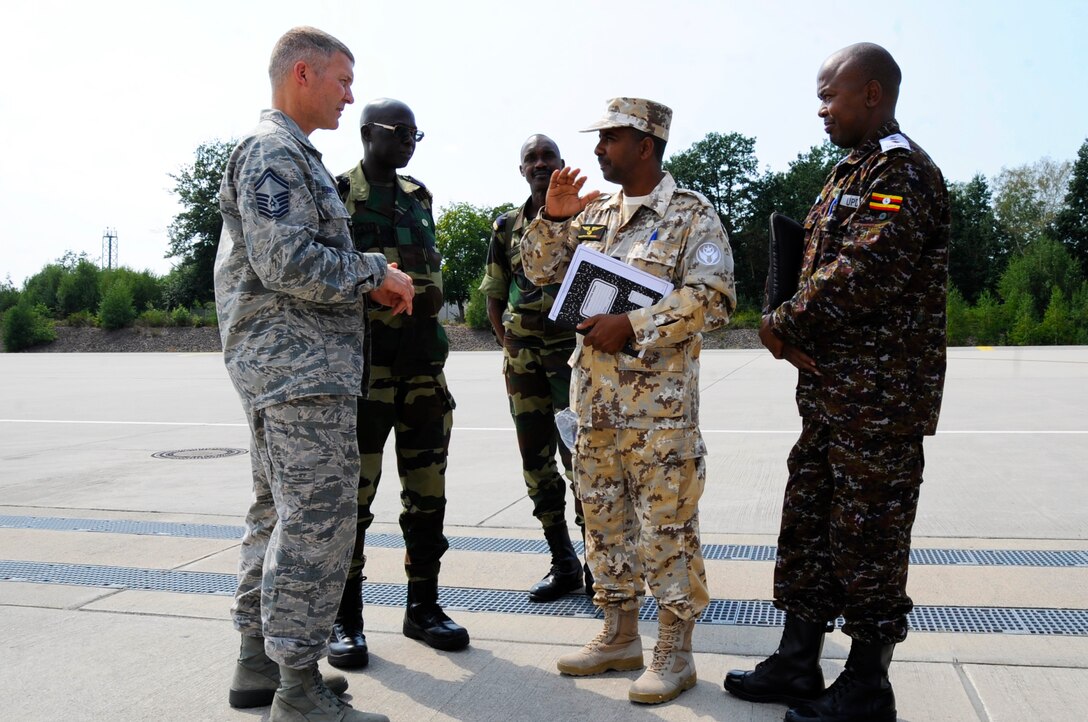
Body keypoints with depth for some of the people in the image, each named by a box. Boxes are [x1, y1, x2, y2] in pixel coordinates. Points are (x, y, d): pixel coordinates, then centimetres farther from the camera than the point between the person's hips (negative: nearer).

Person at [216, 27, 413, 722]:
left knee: (279, 514, 15)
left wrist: (368, 282, 11)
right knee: (316, 523, -7)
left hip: (283, 369, 11)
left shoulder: (292, 154, 23)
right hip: (302, 369, -11)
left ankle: (260, 659, 27)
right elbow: (287, 262, -22)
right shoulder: (273, 151, -10)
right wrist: (375, 273, -10)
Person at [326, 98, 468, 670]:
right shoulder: (336, 192, -1)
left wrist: (422, 296, 8)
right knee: (353, 492, 0)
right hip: (364, 362, -5)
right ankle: (345, 618, 13)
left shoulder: (419, 197, 17)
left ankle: (422, 606, 21)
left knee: (427, 488, 8)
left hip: (423, 359, 6)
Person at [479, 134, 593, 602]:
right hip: (523, 359, 5)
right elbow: (494, 294, 17)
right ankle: (563, 564, 21)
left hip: (573, 352, -4)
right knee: (536, 462, 8)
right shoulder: (507, 227, 13)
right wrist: (506, 342, 4)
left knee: (580, 457, -7)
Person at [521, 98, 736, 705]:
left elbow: (712, 298, -15)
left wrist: (632, 327, -20)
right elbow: (542, 271, 18)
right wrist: (552, 217, 1)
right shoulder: (594, 212, 15)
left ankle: (675, 652, 14)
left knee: (667, 522, 0)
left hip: (660, 399, -7)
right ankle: (620, 636, 29)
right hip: (596, 397, 7)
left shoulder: (692, 215, -4)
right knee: (604, 515, 14)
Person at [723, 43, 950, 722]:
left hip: (879, 398, -10)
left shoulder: (902, 171, -12)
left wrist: (784, 326, -12)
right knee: (808, 524, 14)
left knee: (869, 539, 1)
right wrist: (798, 337, -1)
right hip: (831, 391, 10)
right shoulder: (852, 172, 18)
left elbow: (861, 274, -24)